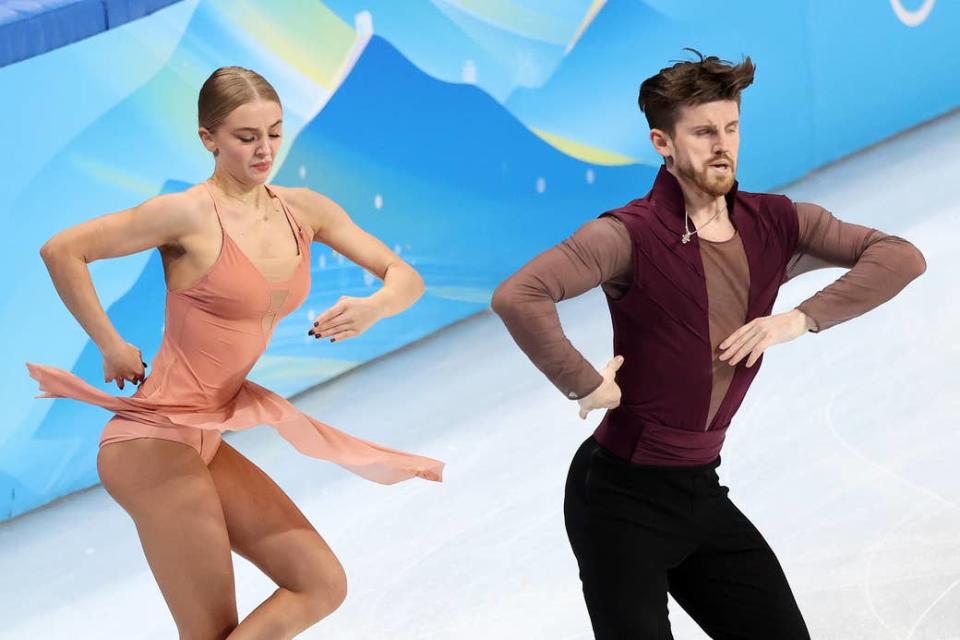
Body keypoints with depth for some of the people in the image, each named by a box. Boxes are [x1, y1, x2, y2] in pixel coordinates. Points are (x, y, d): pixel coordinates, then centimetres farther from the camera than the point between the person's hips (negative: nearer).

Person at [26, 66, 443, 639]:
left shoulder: (304, 211, 5)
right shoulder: (191, 214, -15)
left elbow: (407, 279, 6)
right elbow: (62, 251, -15)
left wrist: (372, 309, -16)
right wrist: (112, 348, -10)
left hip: (208, 440, 8)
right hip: (154, 440, -8)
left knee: (323, 586, 4)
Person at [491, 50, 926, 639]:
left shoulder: (774, 225, 0)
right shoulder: (631, 235, -18)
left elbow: (901, 257, -5)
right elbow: (518, 297, -32)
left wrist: (802, 318, -15)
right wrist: (583, 386, -23)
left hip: (701, 490, 6)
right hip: (622, 496, -6)